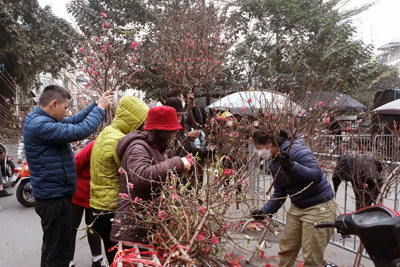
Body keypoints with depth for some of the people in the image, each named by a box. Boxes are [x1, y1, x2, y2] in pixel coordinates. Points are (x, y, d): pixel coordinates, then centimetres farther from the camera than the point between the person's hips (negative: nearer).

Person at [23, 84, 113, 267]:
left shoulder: (40, 119, 7)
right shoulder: (40, 125, -24)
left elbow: (74, 121, 14)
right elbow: (81, 131, -29)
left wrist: (97, 104, 8)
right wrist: (100, 108, -16)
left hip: (53, 195, 11)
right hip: (54, 198, -11)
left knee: (51, 246, 25)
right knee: (60, 251, 1)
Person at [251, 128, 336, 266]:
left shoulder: (296, 150, -20)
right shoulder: (274, 163, 6)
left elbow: (317, 175, -28)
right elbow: (279, 194, 12)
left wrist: (291, 166, -39)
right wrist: (264, 211, 4)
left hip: (318, 208, -8)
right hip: (297, 208, 8)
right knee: (286, 250, 15)